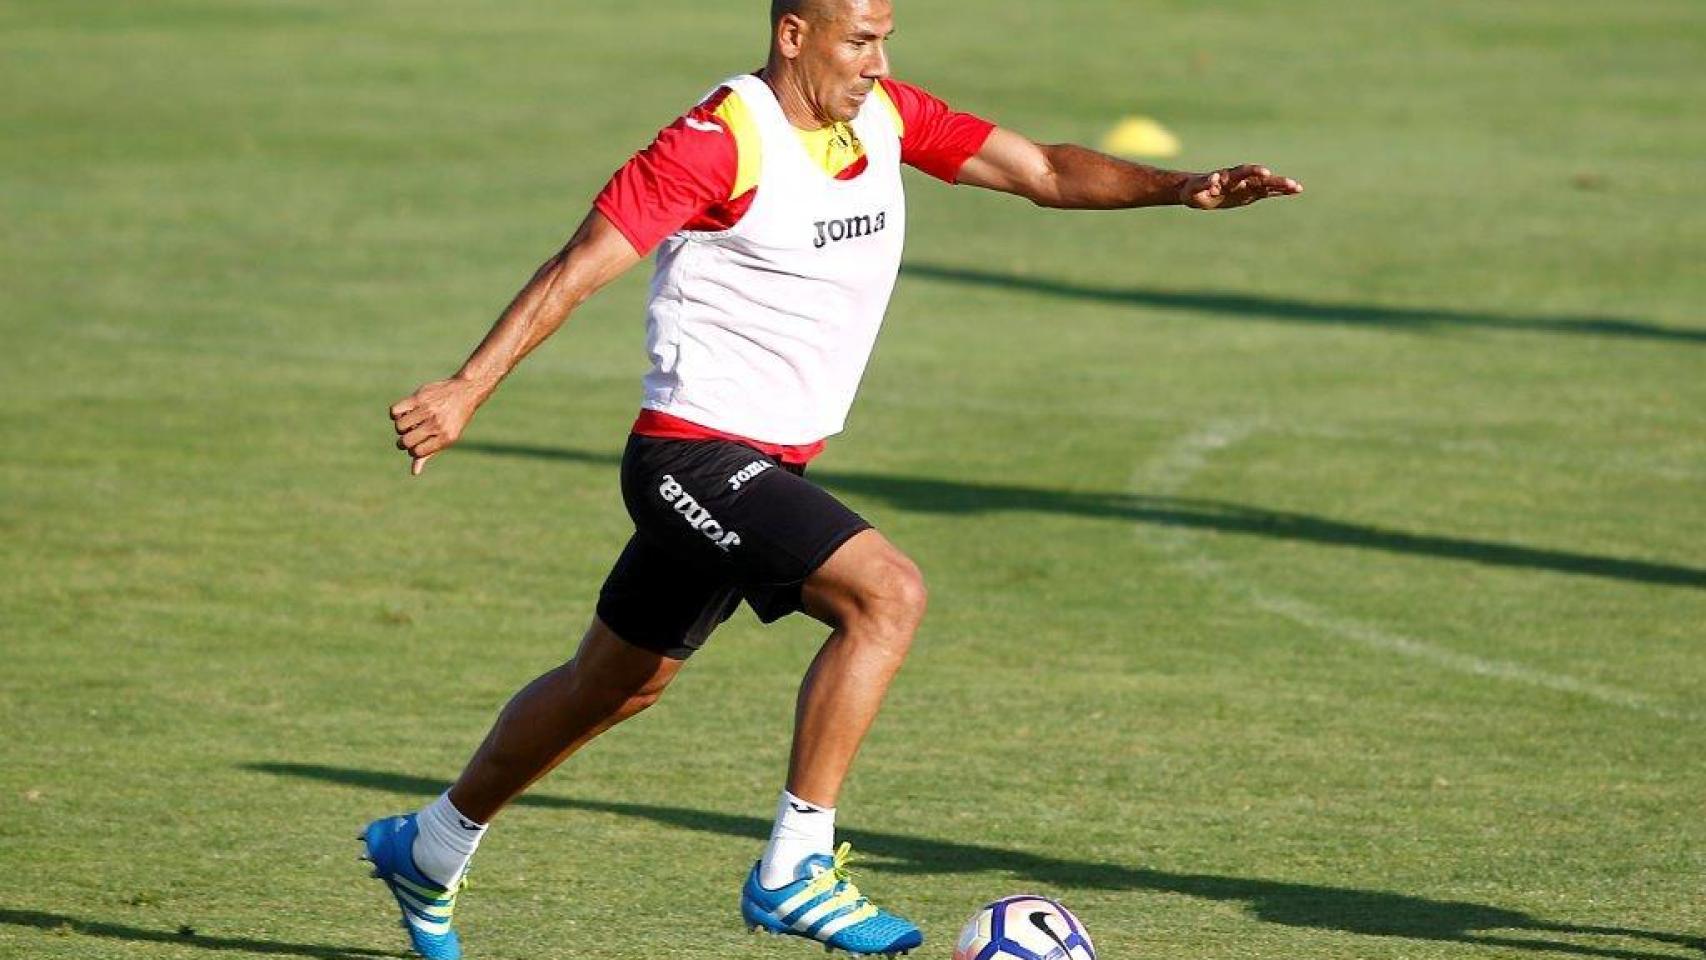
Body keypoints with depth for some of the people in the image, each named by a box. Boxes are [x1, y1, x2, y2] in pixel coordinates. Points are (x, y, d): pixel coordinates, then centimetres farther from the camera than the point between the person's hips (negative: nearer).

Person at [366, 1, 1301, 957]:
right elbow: (580, 267, -18)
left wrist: (1178, 188, -11)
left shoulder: (885, 116, 4)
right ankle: (795, 870, -18)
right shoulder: (722, 142, -18)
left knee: (617, 685, 20)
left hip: (768, 470, 9)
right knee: (888, 592, -24)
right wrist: (468, 390, -25)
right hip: (695, 454, -9)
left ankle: (427, 850, 38)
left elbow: (1044, 171, 4)